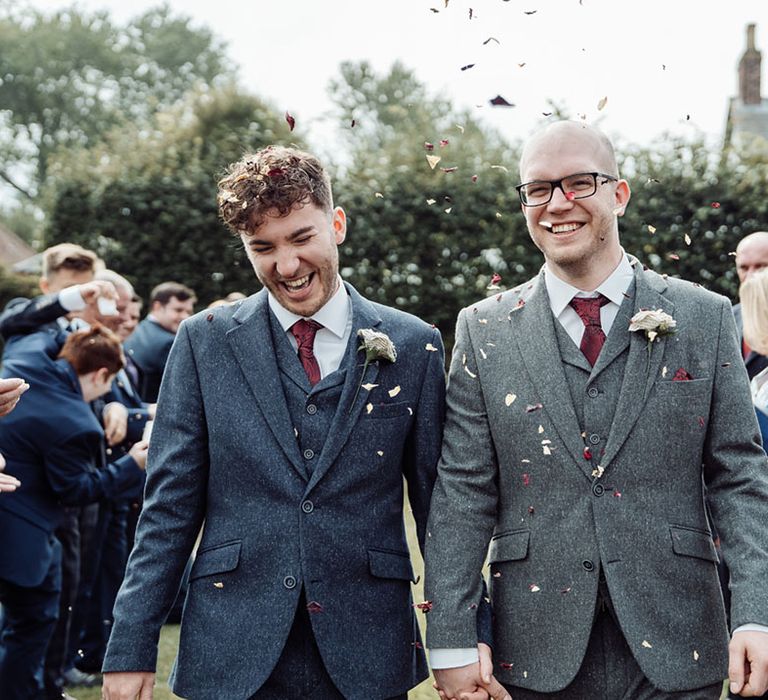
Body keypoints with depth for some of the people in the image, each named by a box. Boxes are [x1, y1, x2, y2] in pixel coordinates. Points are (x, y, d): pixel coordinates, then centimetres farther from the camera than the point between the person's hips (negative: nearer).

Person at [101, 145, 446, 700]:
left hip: (367, 656, 0)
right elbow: (171, 503, 2)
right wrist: (131, 649, -3)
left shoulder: (413, 346, 2)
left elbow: (439, 502, 4)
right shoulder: (205, 340, 2)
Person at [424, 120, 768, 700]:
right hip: (541, 649, 0)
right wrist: (451, 641, -5)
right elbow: (462, 493, 0)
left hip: (674, 646, 0)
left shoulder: (704, 319, 2)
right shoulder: (485, 331, 3)